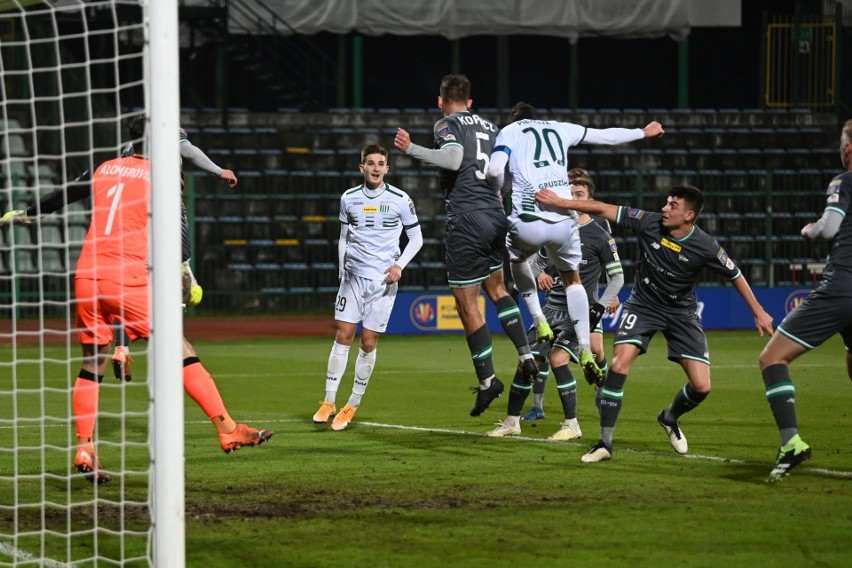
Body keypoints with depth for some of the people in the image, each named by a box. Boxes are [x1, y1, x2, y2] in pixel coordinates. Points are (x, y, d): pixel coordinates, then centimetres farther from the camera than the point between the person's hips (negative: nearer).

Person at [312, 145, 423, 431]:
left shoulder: (400, 200, -2)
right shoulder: (349, 198, 5)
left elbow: (416, 238, 5)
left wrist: (399, 265, -8)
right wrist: (342, 270, 11)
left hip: (383, 279, -2)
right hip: (353, 275, 2)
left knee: (368, 342, -1)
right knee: (343, 335, -5)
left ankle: (352, 406, 9)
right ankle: (329, 402, 0)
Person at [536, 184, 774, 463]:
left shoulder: (705, 247, -21)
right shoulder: (650, 223, -19)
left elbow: (735, 275, -6)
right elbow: (604, 209, -15)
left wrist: (758, 312, 0)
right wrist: (562, 202, -19)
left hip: (682, 312, 0)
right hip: (643, 305, 0)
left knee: (701, 387, -7)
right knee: (619, 365, -21)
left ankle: (669, 418, 28)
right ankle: (605, 443, -12)